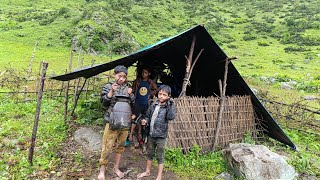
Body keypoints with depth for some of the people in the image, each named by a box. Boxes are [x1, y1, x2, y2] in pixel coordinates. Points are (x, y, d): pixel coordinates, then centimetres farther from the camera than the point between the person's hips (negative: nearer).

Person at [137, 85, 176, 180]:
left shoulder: (168, 107, -12)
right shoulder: (153, 105, 0)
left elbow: (171, 117, -30)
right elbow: (148, 115, 12)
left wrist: (171, 104, -29)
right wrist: (145, 120, -9)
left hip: (161, 136, -4)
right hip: (151, 134, 5)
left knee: (160, 156, 10)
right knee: (149, 153, 21)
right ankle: (147, 171, 42)